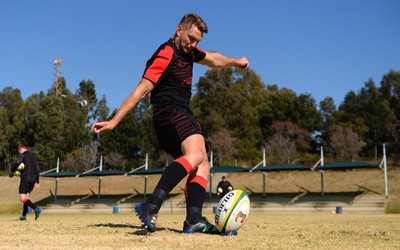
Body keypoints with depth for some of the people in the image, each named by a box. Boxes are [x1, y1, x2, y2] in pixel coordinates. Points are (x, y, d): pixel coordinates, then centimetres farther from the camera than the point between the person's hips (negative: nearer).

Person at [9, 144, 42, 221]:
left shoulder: (22, 155, -2)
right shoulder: (33, 157, 20)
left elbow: (16, 164, -16)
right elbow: (37, 169, 19)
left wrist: (11, 172, 0)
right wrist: (37, 182, 20)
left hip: (25, 179, -8)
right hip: (33, 180, 8)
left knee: (22, 198, -9)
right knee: (26, 197, 14)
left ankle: (36, 209, -25)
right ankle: (24, 216, 12)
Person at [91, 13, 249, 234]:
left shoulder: (188, 51, 17)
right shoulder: (165, 55, -11)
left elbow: (213, 59, 37)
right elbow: (141, 90, -17)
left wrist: (235, 62, 51)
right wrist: (113, 121, -20)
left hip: (180, 116, 10)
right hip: (170, 113, -10)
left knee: (202, 165, -2)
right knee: (196, 154, -31)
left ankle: (194, 221, -15)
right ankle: (151, 205, -43)